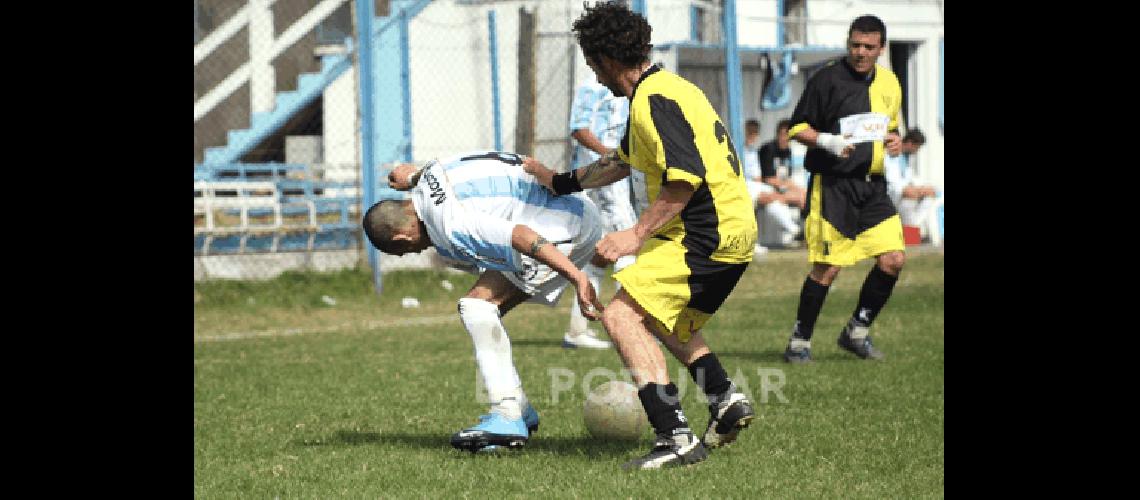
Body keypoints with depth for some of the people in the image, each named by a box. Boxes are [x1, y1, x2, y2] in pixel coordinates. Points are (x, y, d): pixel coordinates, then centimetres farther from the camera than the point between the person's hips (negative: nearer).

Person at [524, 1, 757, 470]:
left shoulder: (654, 100, -15)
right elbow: (623, 162, 34)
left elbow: (686, 176, -26)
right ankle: (726, 400, 21)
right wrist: (560, 181, 40)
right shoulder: (660, 90, 19)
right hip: (731, 232, 11)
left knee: (621, 315, -15)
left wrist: (637, 234, -22)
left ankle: (676, 438, -21)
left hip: (704, 236, -11)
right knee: (665, 318, 29)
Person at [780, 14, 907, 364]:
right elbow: (797, 128, -3)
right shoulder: (827, 79, -8)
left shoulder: (889, 83, 11)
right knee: (828, 267, -9)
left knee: (894, 259, -3)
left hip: (872, 187, 6)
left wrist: (894, 139, 4)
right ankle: (799, 341, 6)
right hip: (832, 186, -6)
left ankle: (857, 331, 14)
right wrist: (827, 141, -21)